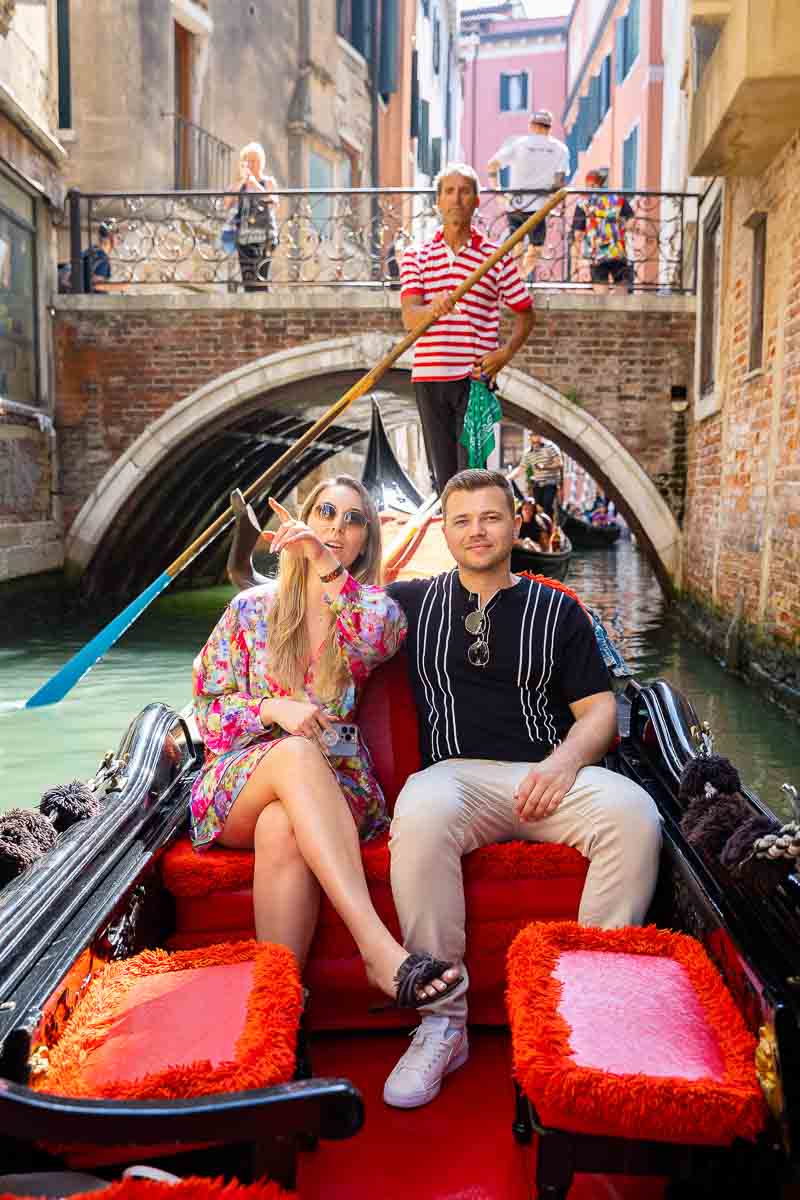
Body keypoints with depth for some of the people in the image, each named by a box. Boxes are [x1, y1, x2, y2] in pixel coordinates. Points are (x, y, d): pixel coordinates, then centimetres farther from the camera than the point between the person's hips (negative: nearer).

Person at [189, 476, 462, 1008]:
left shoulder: (371, 611, 10)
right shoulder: (251, 609, 11)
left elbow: (384, 634, -18)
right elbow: (208, 709, 7)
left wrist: (324, 563, -18)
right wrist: (274, 710, -12)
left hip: (334, 785, 0)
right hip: (241, 779, 1)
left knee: (281, 827, -37)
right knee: (296, 752, -37)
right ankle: (379, 949, -46)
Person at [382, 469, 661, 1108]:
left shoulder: (557, 610, 17)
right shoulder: (413, 602, 19)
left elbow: (600, 709, 12)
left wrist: (564, 761, -9)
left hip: (550, 773, 1)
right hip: (457, 772, 0)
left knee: (633, 813, -31)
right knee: (420, 815, -36)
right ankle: (443, 1023, -23)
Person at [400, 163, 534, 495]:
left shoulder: (495, 256, 9)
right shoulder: (416, 255, 10)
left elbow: (525, 313, 15)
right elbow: (410, 318, -5)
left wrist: (506, 352, -3)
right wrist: (433, 309, -28)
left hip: (475, 378, -2)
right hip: (429, 377, 2)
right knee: (442, 476, 6)